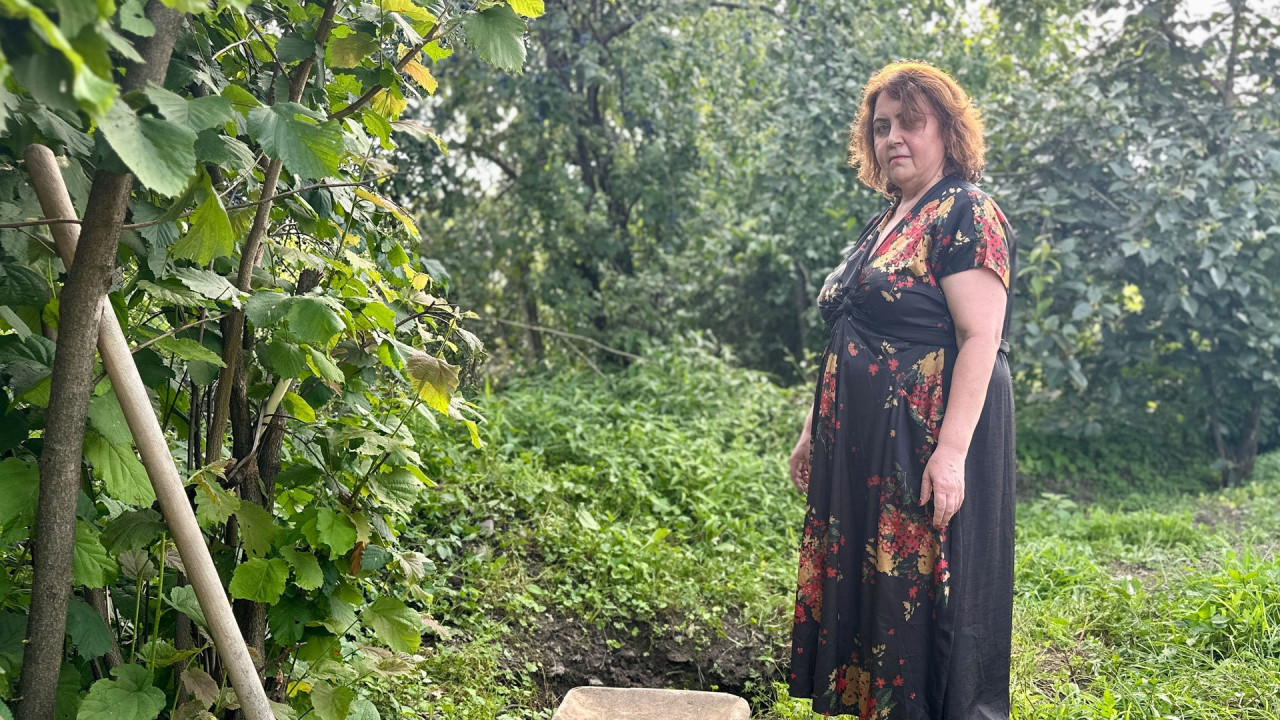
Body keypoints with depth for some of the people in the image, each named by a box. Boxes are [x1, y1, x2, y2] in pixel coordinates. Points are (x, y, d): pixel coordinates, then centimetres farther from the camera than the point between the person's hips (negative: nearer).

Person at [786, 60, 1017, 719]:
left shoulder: (964, 214, -9)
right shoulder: (885, 222, 17)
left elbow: (980, 337, -18)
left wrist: (952, 451, -25)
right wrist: (814, 430, 19)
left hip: (928, 446, -9)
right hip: (862, 445, 9)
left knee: (919, 596, -1)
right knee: (861, 586, 13)